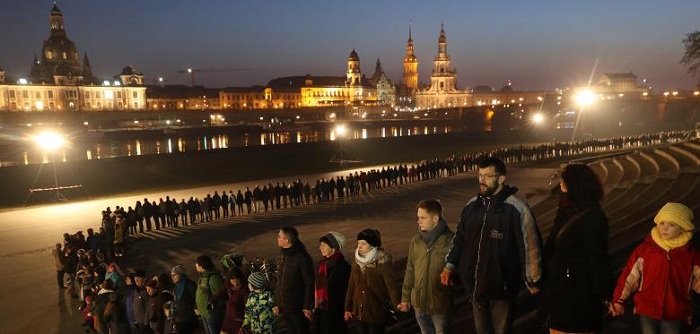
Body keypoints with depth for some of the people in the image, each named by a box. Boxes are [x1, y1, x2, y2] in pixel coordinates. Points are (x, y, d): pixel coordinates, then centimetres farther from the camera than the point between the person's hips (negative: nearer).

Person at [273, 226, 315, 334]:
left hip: (298, 309, -7)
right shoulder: (283, 254, 5)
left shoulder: (302, 257, -18)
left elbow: (309, 284, -15)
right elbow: (279, 281, 10)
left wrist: (308, 306, -14)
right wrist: (276, 303, 10)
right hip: (284, 307, 7)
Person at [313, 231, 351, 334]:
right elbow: (318, 286, 12)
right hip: (320, 310, 7)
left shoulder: (343, 266, -14)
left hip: (335, 312, -7)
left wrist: (345, 312, -12)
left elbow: (346, 291, -13)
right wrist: (315, 306, 11)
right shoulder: (322, 263, 8)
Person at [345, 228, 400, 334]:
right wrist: (347, 308, 12)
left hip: (377, 313, -5)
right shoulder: (357, 262, 2)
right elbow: (351, 285, 9)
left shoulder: (383, 263, -15)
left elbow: (391, 285, -22)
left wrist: (397, 303, -37)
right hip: (359, 312, 5)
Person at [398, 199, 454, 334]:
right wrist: (405, 298, 8)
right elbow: (410, 271, 6)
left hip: (440, 302, -5)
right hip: (419, 301, 5)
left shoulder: (450, 240, -17)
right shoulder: (416, 240, -1)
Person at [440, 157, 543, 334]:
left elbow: (530, 245, -12)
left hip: (502, 286, -5)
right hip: (475, 284, 5)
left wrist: (533, 281, -7)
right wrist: (450, 266, 7)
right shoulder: (471, 205, 2)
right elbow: (459, 239, 12)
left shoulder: (516, 208, -16)